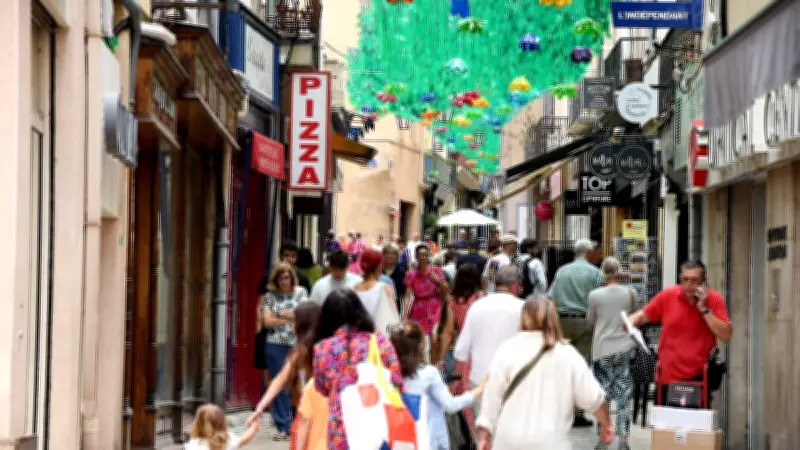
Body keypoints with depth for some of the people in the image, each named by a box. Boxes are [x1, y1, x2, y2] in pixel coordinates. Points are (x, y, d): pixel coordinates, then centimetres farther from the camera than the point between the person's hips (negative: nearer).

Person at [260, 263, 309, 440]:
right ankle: (283, 427, 8)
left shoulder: (300, 292, 7)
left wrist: (279, 314, -5)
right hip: (276, 345, 1)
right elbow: (267, 321, 0)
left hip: (297, 344, -1)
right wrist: (291, 318, -5)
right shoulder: (270, 296, 8)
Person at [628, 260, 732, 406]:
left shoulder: (714, 299, -2)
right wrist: (631, 322, -6)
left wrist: (703, 309, -13)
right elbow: (643, 316, 16)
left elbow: (726, 336, -10)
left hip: (698, 378, -2)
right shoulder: (668, 296, 3)